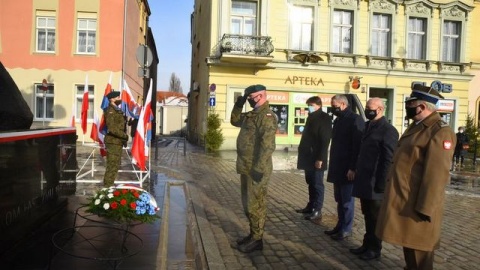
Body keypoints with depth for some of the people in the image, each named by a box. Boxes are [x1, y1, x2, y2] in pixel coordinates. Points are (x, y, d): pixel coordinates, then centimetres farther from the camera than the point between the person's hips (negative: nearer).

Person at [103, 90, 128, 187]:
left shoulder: (117, 110, 15)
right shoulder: (110, 111, -15)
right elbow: (112, 128, -25)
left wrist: (123, 139, 13)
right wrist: (125, 136, -19)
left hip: (117, 142, 10)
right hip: (113, 142, -10)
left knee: (115, 165, 17)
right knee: (112, 166, -5)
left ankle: (109, 185, 27)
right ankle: (107, 186, 3)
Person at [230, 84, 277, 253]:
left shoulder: (266, 116, -16)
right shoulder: (251, 115, 14)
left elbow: (268, 145, -24)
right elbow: (235, 121, 28)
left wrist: (258, 168, -26)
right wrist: (239, 105, 12)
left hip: (256, 169, -10)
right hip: (246, 167, 10)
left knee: (255, 204, 0)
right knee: (248, 203, 17)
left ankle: (257, 239, 12)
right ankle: (253, 234, 30)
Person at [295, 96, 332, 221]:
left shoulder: (324, 118, -10)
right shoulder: (311, 118, 15)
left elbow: (325, 140, -17)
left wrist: (320, 158, -21)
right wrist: (303, 153, 15)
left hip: (316, 158, -8)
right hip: (308, 157, 8)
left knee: (317, 184, -1)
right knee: (311, 183, 14)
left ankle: (317, 211, 5)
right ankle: (311, 206, 24)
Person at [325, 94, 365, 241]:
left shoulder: (355, 120, -12)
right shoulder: (338, 120, 15)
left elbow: (357, 146, -18)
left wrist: (352, 168, -20)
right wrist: (333, 165, 14)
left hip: (347, 168, -8)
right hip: (338, 167, 8)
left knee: (347, 200, 2)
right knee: (339, 199, 14)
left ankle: (346, 229, 12)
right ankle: (340, 225, 25)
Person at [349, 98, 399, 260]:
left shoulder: (388, 130, -14)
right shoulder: (368, 126, 12)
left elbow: (388, 160, -18)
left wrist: (381, 184, -19)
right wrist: (358, 172, 12)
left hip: (375, 183, -8)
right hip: (364, 181, 8)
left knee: (375, 217, 8)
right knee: (368, 216, 18)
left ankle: (375, 249, 23)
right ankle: (367, 245, 31)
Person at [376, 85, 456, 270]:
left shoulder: (440, 131, -17)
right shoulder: (416, 127, 13)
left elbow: (437, 174, -22)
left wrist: (425, 208, -22)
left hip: (417, 205, -9)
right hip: (403, 200, 9)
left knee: (419, 254, 5)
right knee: (409, 246, 22)